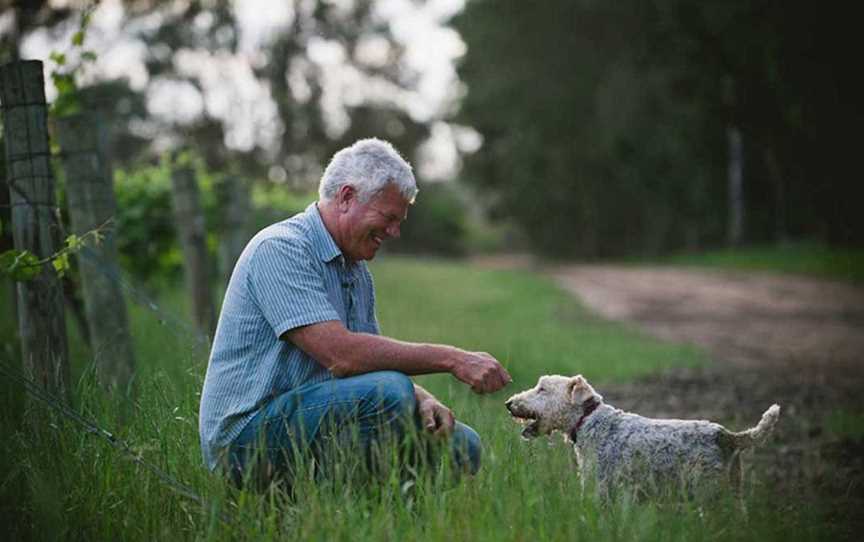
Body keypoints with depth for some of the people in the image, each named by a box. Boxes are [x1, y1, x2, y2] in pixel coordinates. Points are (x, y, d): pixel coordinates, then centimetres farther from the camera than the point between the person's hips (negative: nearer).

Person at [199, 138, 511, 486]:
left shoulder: (356, 271, 17)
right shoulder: (279, 248, -15)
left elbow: (374, 363, 13)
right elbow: (340, 356, -25)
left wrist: (422, 401, -9)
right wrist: (451, 359, -22)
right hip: (247, 436, -9)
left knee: (460, 445, 2)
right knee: (388, 392, -30)